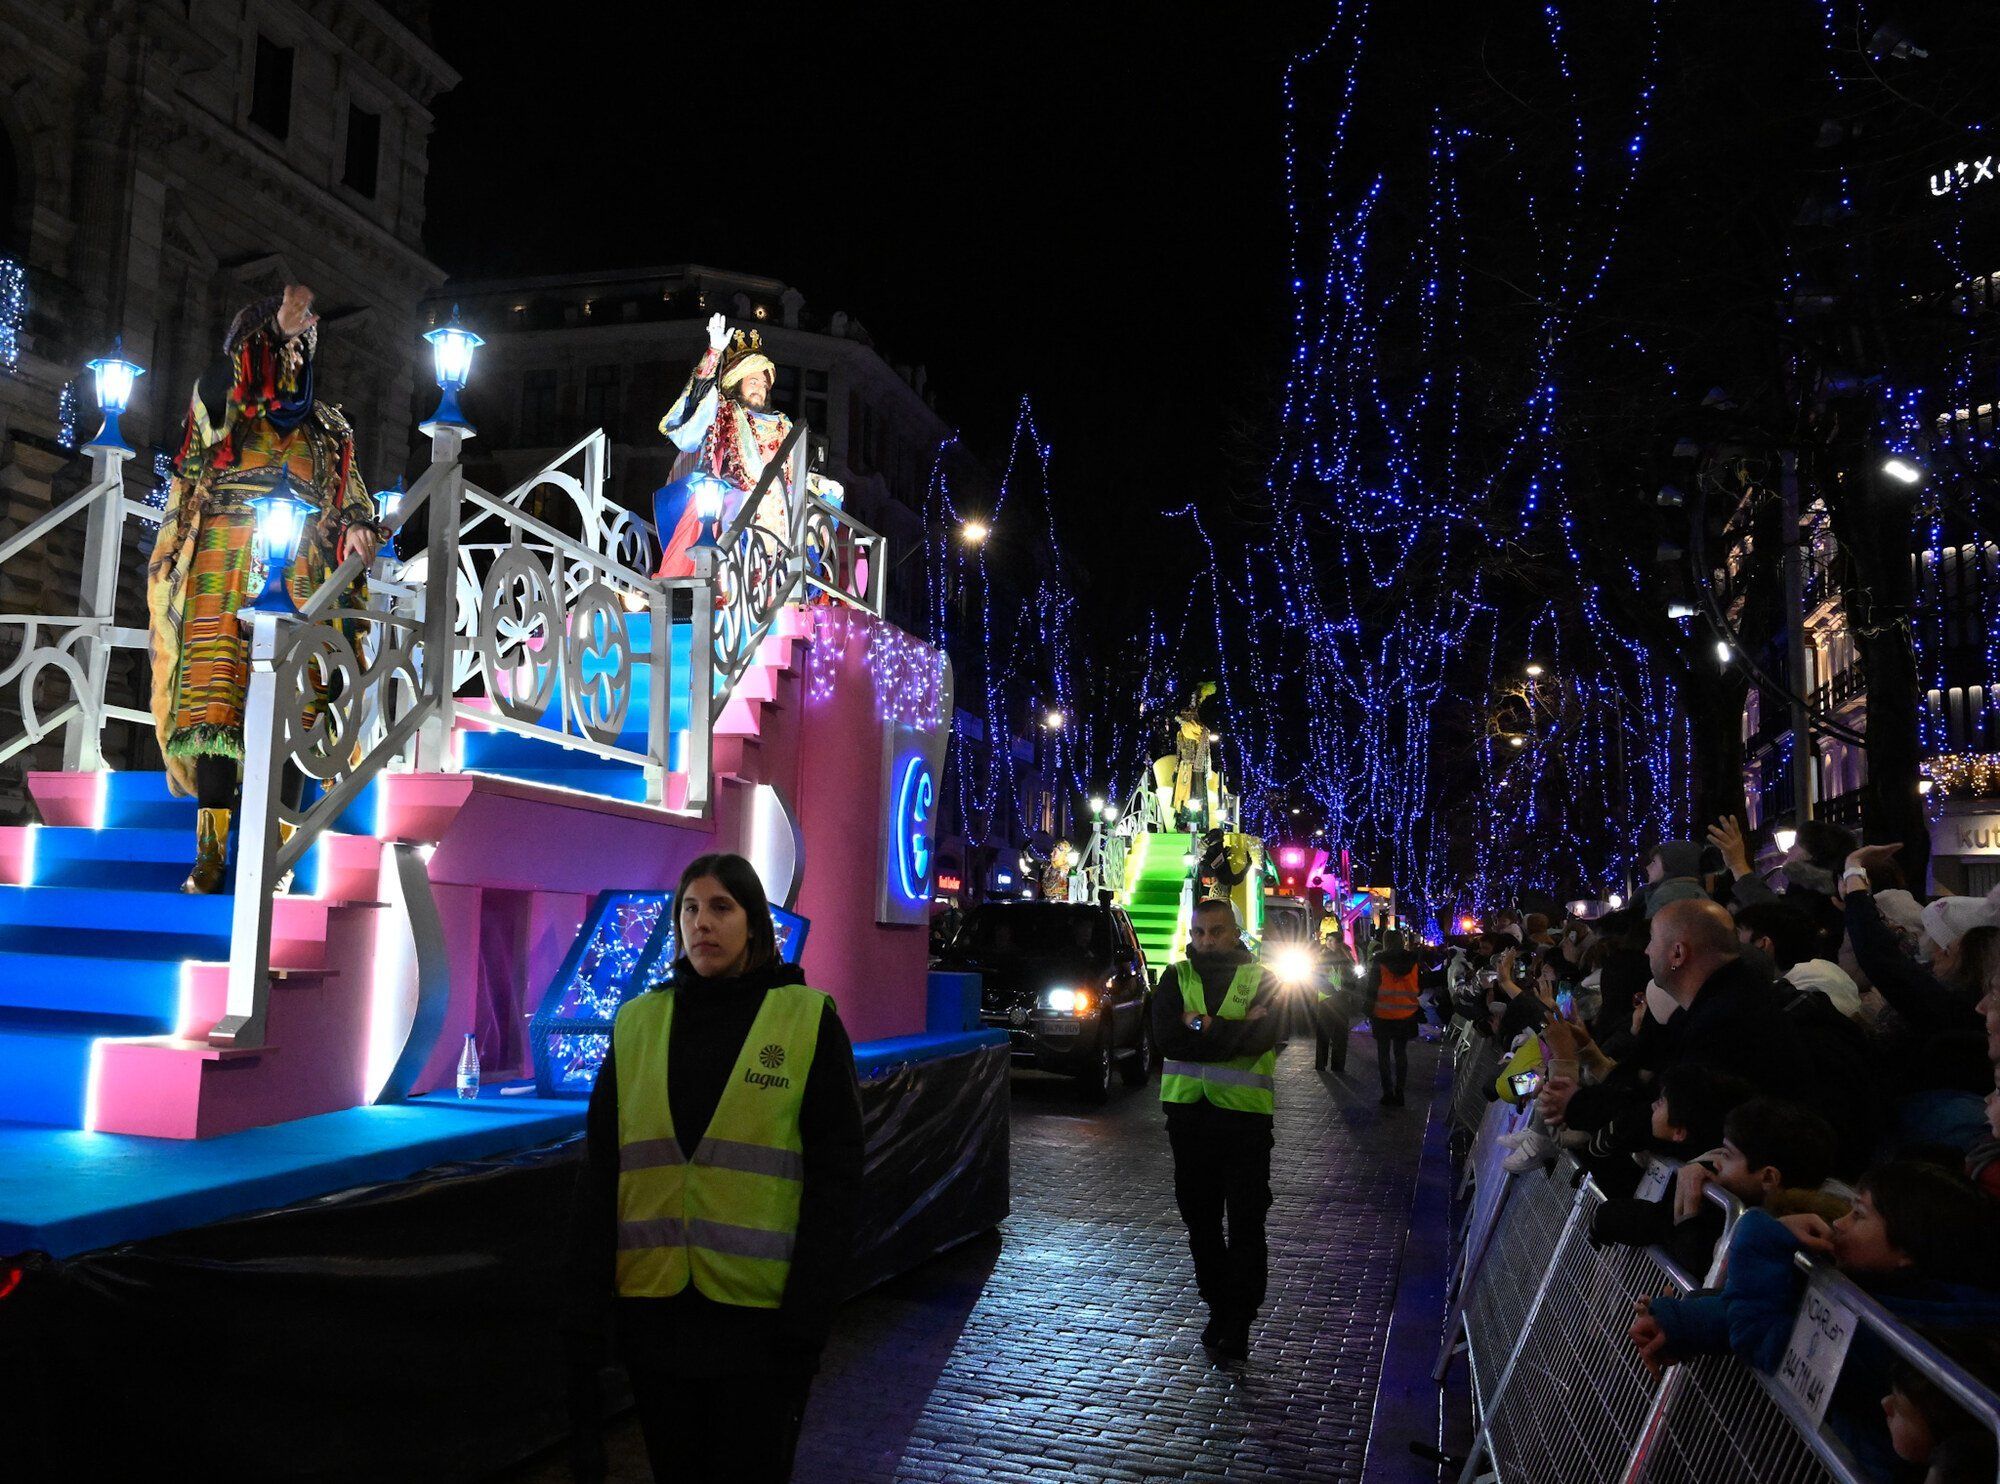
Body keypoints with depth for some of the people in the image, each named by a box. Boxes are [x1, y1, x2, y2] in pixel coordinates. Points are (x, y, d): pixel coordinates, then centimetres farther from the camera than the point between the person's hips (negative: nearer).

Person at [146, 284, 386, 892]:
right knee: (216, 692, -11)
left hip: (299, 574, 2)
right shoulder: (220, 398, 14)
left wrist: (358, 528, -6)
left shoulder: (327, 427, 22)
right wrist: (276, 330, -21)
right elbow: (228, 381, -9)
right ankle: (210, 850, -12)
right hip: (223, 571, -2)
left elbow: (348, 499, 17)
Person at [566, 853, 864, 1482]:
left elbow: (835, 1178, -6)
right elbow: (599, 1173, 6)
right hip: (654, 1307, 3)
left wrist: (806, 1321, -10)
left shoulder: (807, 1020, -5)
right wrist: (587, 1302, 1)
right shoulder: (638, 1023, 5)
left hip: (758, 1313, -3)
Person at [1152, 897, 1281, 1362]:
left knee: (1245, 1222, -1)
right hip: (1187, 1110, 3)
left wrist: (1203, 1027, -14)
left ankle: (1240, 1319, 8)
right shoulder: (1176, 978, 7)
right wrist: (1234, 1033, -14)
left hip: (1244, 1113, -3)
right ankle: (1218, 1306, 26)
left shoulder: (1262, 980, 2)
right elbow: (1167, 1038, -10)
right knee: (1200, 1218, 12)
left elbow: (1263, 1036, -17)